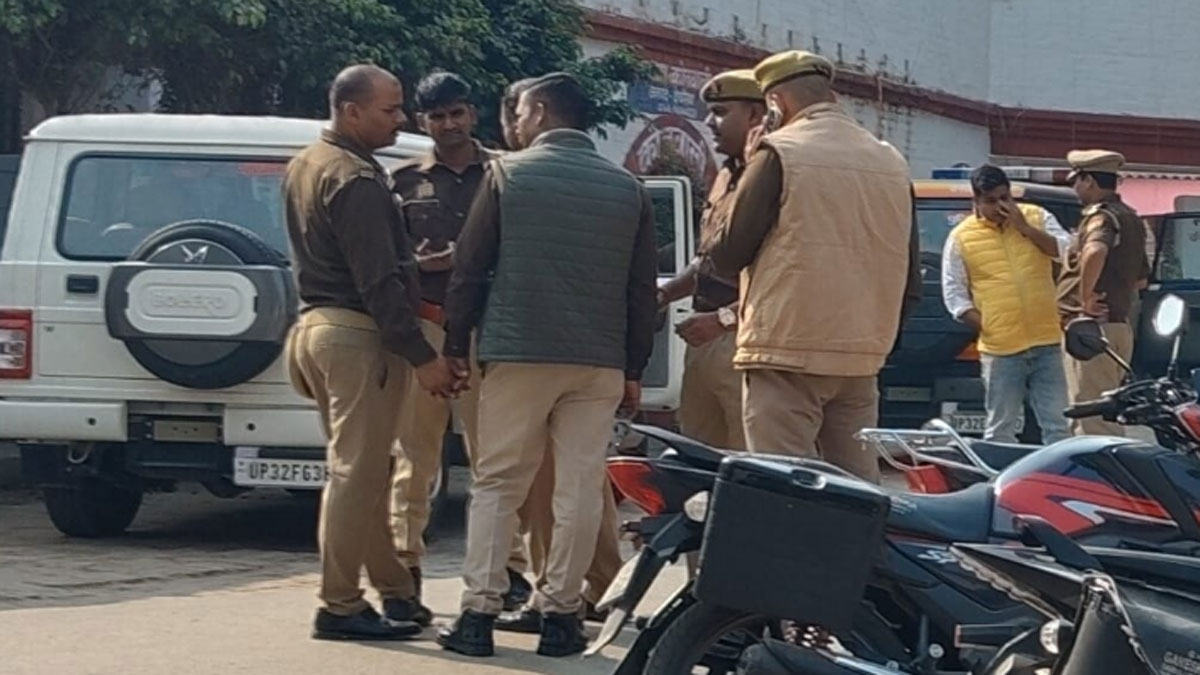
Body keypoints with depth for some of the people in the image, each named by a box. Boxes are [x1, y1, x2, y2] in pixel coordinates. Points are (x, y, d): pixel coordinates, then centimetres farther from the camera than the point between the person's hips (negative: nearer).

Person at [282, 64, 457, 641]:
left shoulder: (305, 167, 14)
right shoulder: (356, 181, -17)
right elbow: (379, 282, -21)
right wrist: (421, 356, -20)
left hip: (318, 325, 10)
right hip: (358, 334, -10)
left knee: (362, 470, 14)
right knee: (355, 474, -6)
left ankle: (395, 590, 20)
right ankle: (340, 608, -3)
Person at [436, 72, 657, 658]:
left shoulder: (507, 175, 1)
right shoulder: (627, 188, 9)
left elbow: (468, 268, 0)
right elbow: (642, 290, 10)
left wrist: (457, 344, 9)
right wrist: (634, 369, 15)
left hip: (517, 354, -2)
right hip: (600, 362, 2)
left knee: (497, 485, 5)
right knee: (579, 489, 4)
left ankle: (479, 611, 1)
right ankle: (560, 614, 3)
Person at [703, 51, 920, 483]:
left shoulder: (779, 154, -7)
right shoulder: (891, 162, 12)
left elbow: (727, 255, -5)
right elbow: (909, 277, 15)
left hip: (789, 354, -6)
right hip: (863, 356, 6)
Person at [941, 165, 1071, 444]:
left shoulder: (1037, 217, 8)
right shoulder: (961, 237, 3)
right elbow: (954, 294, 3)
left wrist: (1025, 228, -10)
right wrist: (985, 326, -7)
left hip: (1047, 343, 1)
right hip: (1001, 350, -1)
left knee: (1057, 425, 3)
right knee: (1001, 431, 3)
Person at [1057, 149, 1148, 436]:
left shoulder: (1100, 217, -13)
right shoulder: (1131, 219, 19)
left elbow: (1095, 252, -36)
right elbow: (1140, 278, 30)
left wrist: (1085, 298, -26)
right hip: (1120, 324, 10)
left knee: (1091, 416, -9)